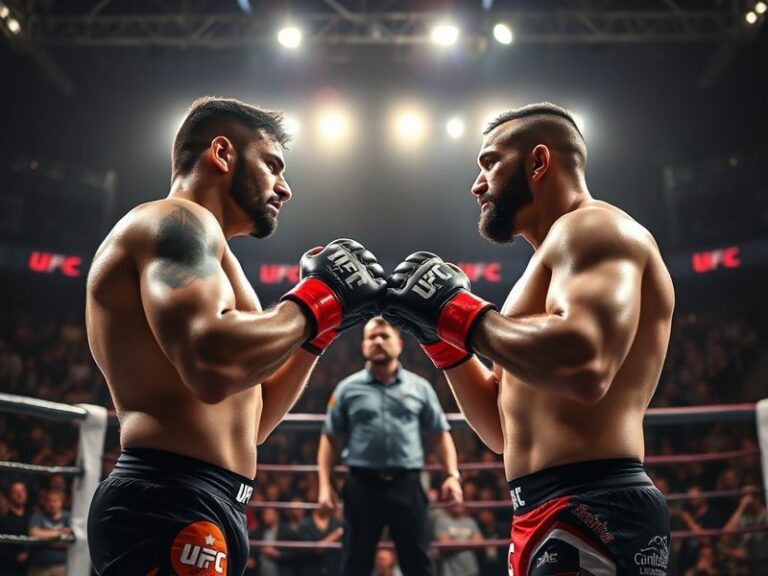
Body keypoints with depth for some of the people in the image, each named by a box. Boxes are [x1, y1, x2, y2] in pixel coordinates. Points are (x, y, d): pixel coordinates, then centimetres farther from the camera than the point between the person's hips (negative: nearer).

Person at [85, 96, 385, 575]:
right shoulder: (177, 221, -6)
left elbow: (243, 425, 23)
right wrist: (316, 302, -11)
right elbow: (212, 365, -27)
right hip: (172, 509, -10)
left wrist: (317, 331, 14)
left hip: (186, 510, 10)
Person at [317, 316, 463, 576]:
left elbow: (440, 434, 9)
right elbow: (330, 439, 5)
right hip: (362, 485, 0)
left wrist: (452, 474, -4)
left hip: (406, 484, 1)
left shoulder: (420, 387, 7)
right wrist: (325, 484, -3)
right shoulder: (348, 389, 4)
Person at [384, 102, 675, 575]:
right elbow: (506, 430, 22)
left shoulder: (591, 228, -7)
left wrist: (458, 310, -16)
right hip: (560, 518, 10)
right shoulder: (557, 258, 21)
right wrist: (440, 335, 13)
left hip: (592, 516, -10)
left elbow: (585, 367, -29)